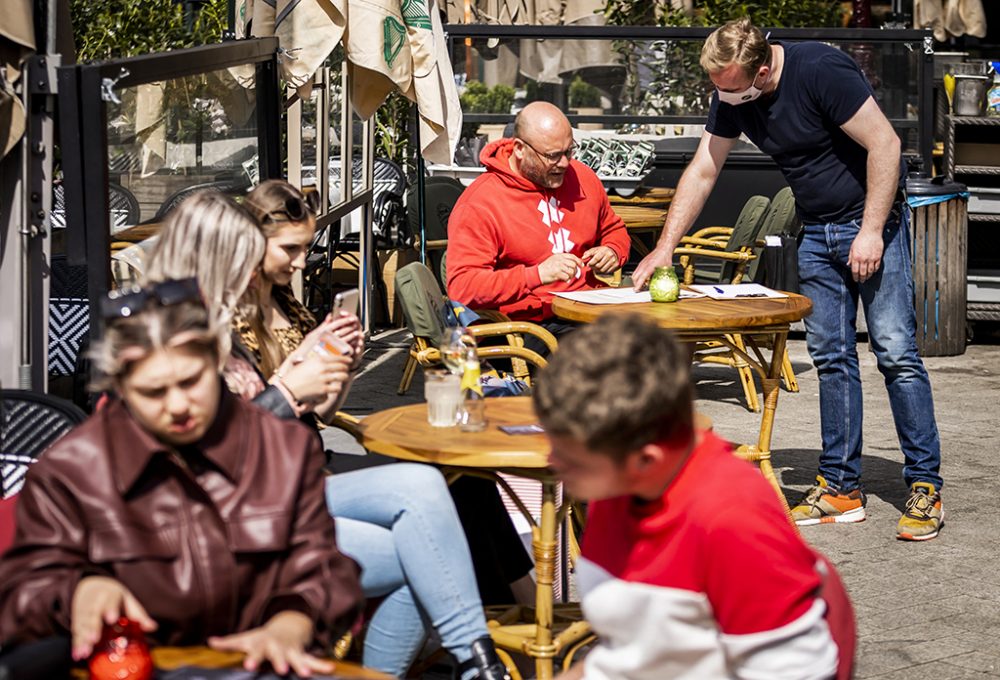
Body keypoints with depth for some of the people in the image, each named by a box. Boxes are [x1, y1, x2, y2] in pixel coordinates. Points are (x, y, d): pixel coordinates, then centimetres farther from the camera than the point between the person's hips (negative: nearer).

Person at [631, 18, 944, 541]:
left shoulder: (820, 71, -24)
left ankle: (925, 488, -5)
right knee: (831, 358, 6)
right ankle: (841, 488, 10)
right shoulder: (730, 96, -2)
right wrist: (664, 248, 2)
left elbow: (884, 144, -22)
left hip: (873, 222, -7)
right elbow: (701, 172, 7)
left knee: (895, 351, -10)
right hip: (816, 232, 7)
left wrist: (872, 231, -21)